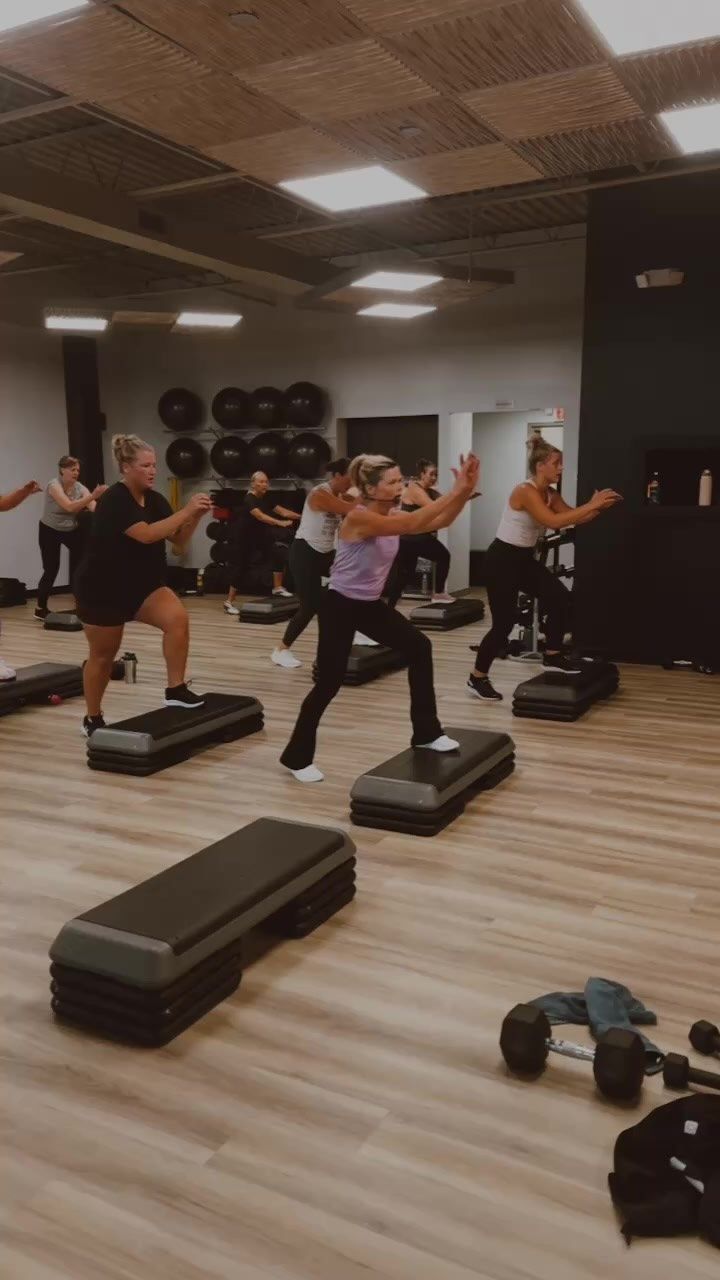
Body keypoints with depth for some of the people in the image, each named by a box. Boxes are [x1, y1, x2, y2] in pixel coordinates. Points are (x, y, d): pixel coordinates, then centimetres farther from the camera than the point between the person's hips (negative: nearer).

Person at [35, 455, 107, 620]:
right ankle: (40, 608, 9)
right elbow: (69, 506, -40)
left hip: (71, 530, 4)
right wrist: (93, 496, -51)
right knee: (51, 569, -6)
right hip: (49, 531, -4)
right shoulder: (54, 486, -24)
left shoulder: (79, 487, -10)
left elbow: (93, 507, -26)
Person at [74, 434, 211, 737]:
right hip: (102, 589, -6)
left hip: (142, 585, 6)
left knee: (177, 618, -23)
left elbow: (179, 541, -1)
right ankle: (92, 719, 28)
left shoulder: (155, 500, 2)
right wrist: (186, 511, -32)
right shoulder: (114, 501, -20)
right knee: (103, 655, 8)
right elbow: (146, 534, -34)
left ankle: (175, 690, -14)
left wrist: (196, 516, -17)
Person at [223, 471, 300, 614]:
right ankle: (229, 602, 8)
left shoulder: (266, 498, 2)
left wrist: (300, 516, -15)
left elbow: (282, 511, -4)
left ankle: (277, 588, -1)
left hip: (259, 535, 7)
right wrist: (280, 523, -49)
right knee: (239, 568, -3)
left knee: (278, 554, -12)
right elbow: (260, 516, -39)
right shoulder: (249, 499, -23)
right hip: (243, 537, -7)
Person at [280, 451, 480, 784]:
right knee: (329, 683, -4)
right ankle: (296, 757, 13)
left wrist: (465, 490, -22)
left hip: (371, 604, 8)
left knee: (419, 647, -1)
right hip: (339, 606, -8)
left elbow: (440, 522, -7)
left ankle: (426, 733, 11)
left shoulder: (392, 516, 1)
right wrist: (455, 490, -36)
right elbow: (412, 524, -35)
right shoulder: (359, 518, -24)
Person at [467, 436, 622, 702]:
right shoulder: (525, 491, -22)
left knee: (561, 599, -3)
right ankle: (477, 678, 11)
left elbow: (574, 518, 2)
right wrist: (591, 504, -32)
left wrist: (600, 507, -14)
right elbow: (554, 522, -34)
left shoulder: (550, 493, 5)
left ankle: (552, 656, 14)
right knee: (504, 623, -5)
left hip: (525, 559, 9)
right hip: (502, 561, -9)